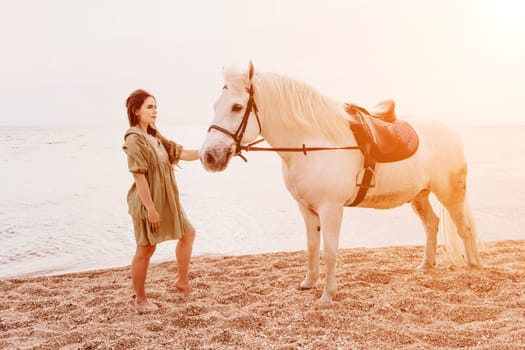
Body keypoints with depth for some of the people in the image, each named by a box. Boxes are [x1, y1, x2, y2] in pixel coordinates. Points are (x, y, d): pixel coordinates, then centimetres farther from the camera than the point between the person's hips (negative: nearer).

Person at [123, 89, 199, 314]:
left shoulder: (155, 137, 10)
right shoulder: (134, 139, -17)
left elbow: (180, 153, 9)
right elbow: (139, 176, -22)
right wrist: (150, 208, -23)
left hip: (166, 200, 9)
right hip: (148, 202, -9)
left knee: (187, 233, 17)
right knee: (145, 250, 3)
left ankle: (182, 280, 30)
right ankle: (140, 299, 19)